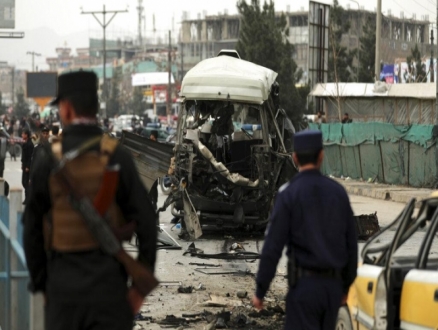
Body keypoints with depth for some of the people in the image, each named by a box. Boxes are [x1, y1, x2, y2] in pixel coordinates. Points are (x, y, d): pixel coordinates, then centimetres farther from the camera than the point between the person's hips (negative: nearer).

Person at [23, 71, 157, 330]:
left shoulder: (48, 160, -2)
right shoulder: (117, 156, -5)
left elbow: (32, 228, 1)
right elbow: (146, 221, -8)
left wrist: (40, 283, 12)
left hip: (63, 280, 1)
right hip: (108, 278, -1)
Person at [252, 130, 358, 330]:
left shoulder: (289, 194, -9)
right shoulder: (338, 192, 5)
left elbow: (273, 247, -12)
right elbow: (351, 244, 10)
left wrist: (260, 291, -4)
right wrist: (346, 286, 20)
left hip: (304, 284, -5)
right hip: (332, 285, 5)